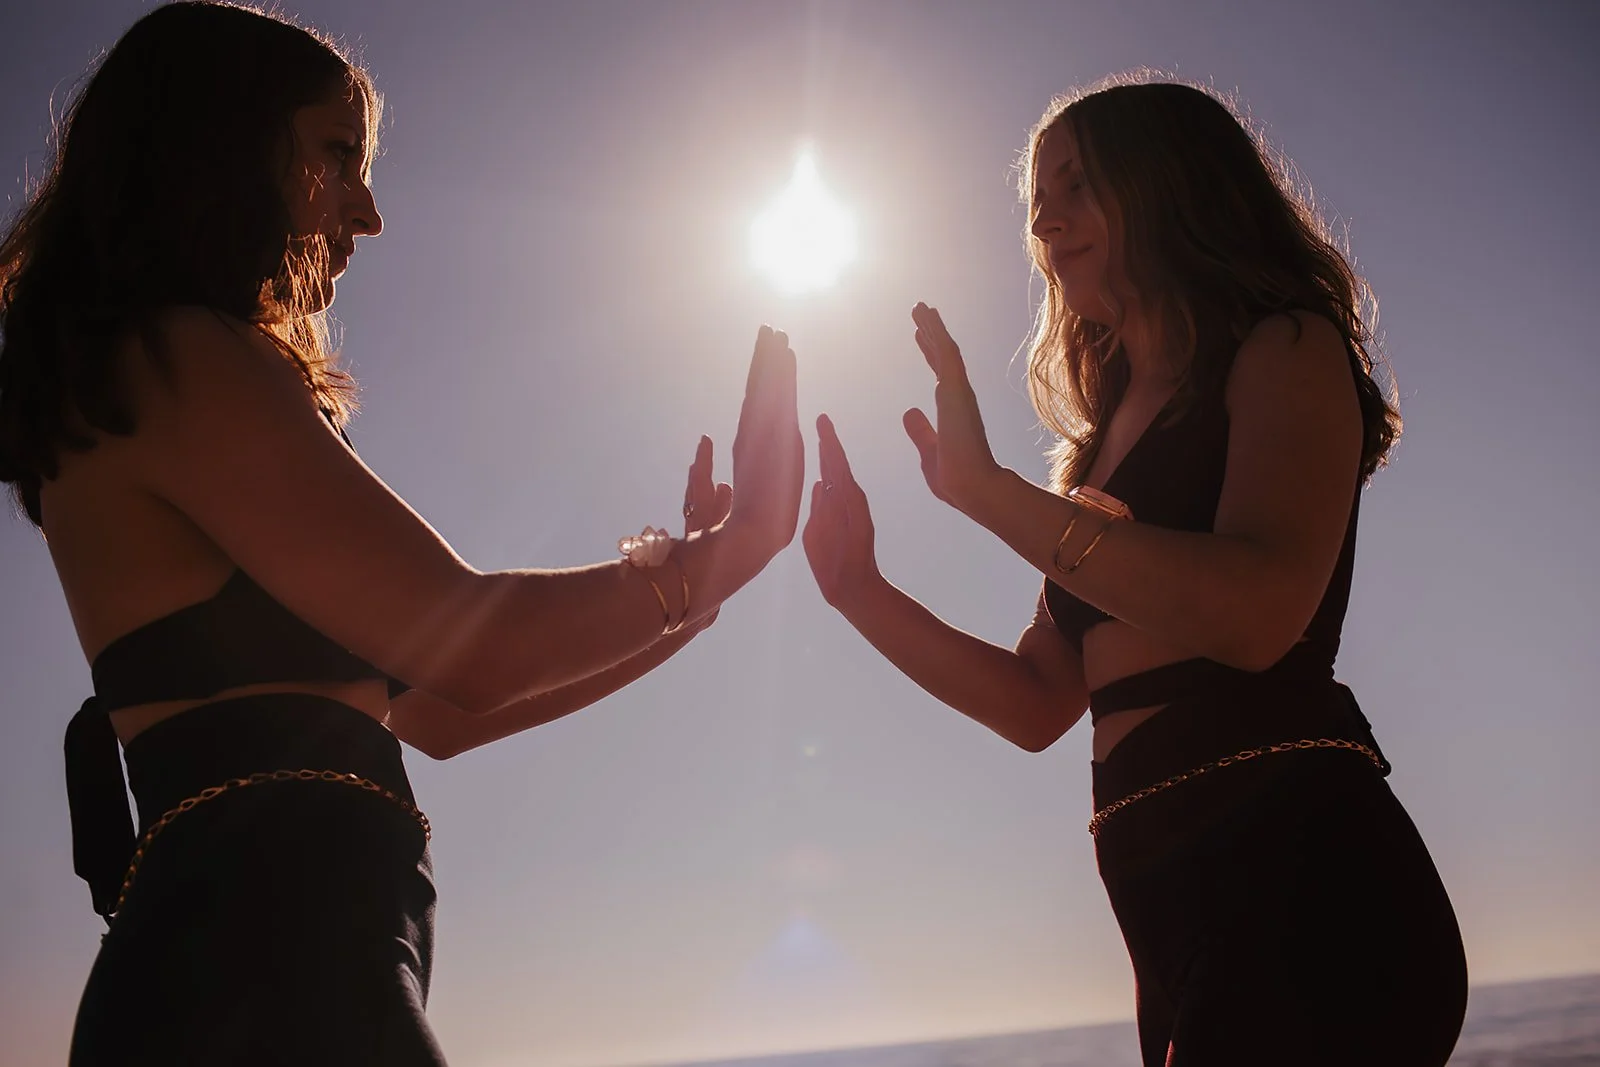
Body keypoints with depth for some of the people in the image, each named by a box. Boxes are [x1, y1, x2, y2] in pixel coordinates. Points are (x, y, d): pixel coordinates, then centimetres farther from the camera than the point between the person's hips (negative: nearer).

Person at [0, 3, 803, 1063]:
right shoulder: (171, 358, -8)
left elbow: (434, 710, 19)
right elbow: (462, 647, -14)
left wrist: (676, 597, 20)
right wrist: (711, 560, -1)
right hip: (265, 978, -10)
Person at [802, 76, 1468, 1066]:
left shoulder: (1288, 348, -1)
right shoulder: (1111, 437, 20)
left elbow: (1259, 613, -21)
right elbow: (1039, 705, 17)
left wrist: (989, 489, -21)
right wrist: (859, 587, 8)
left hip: (1305, 881, -7)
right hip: (1182, 911, 8)